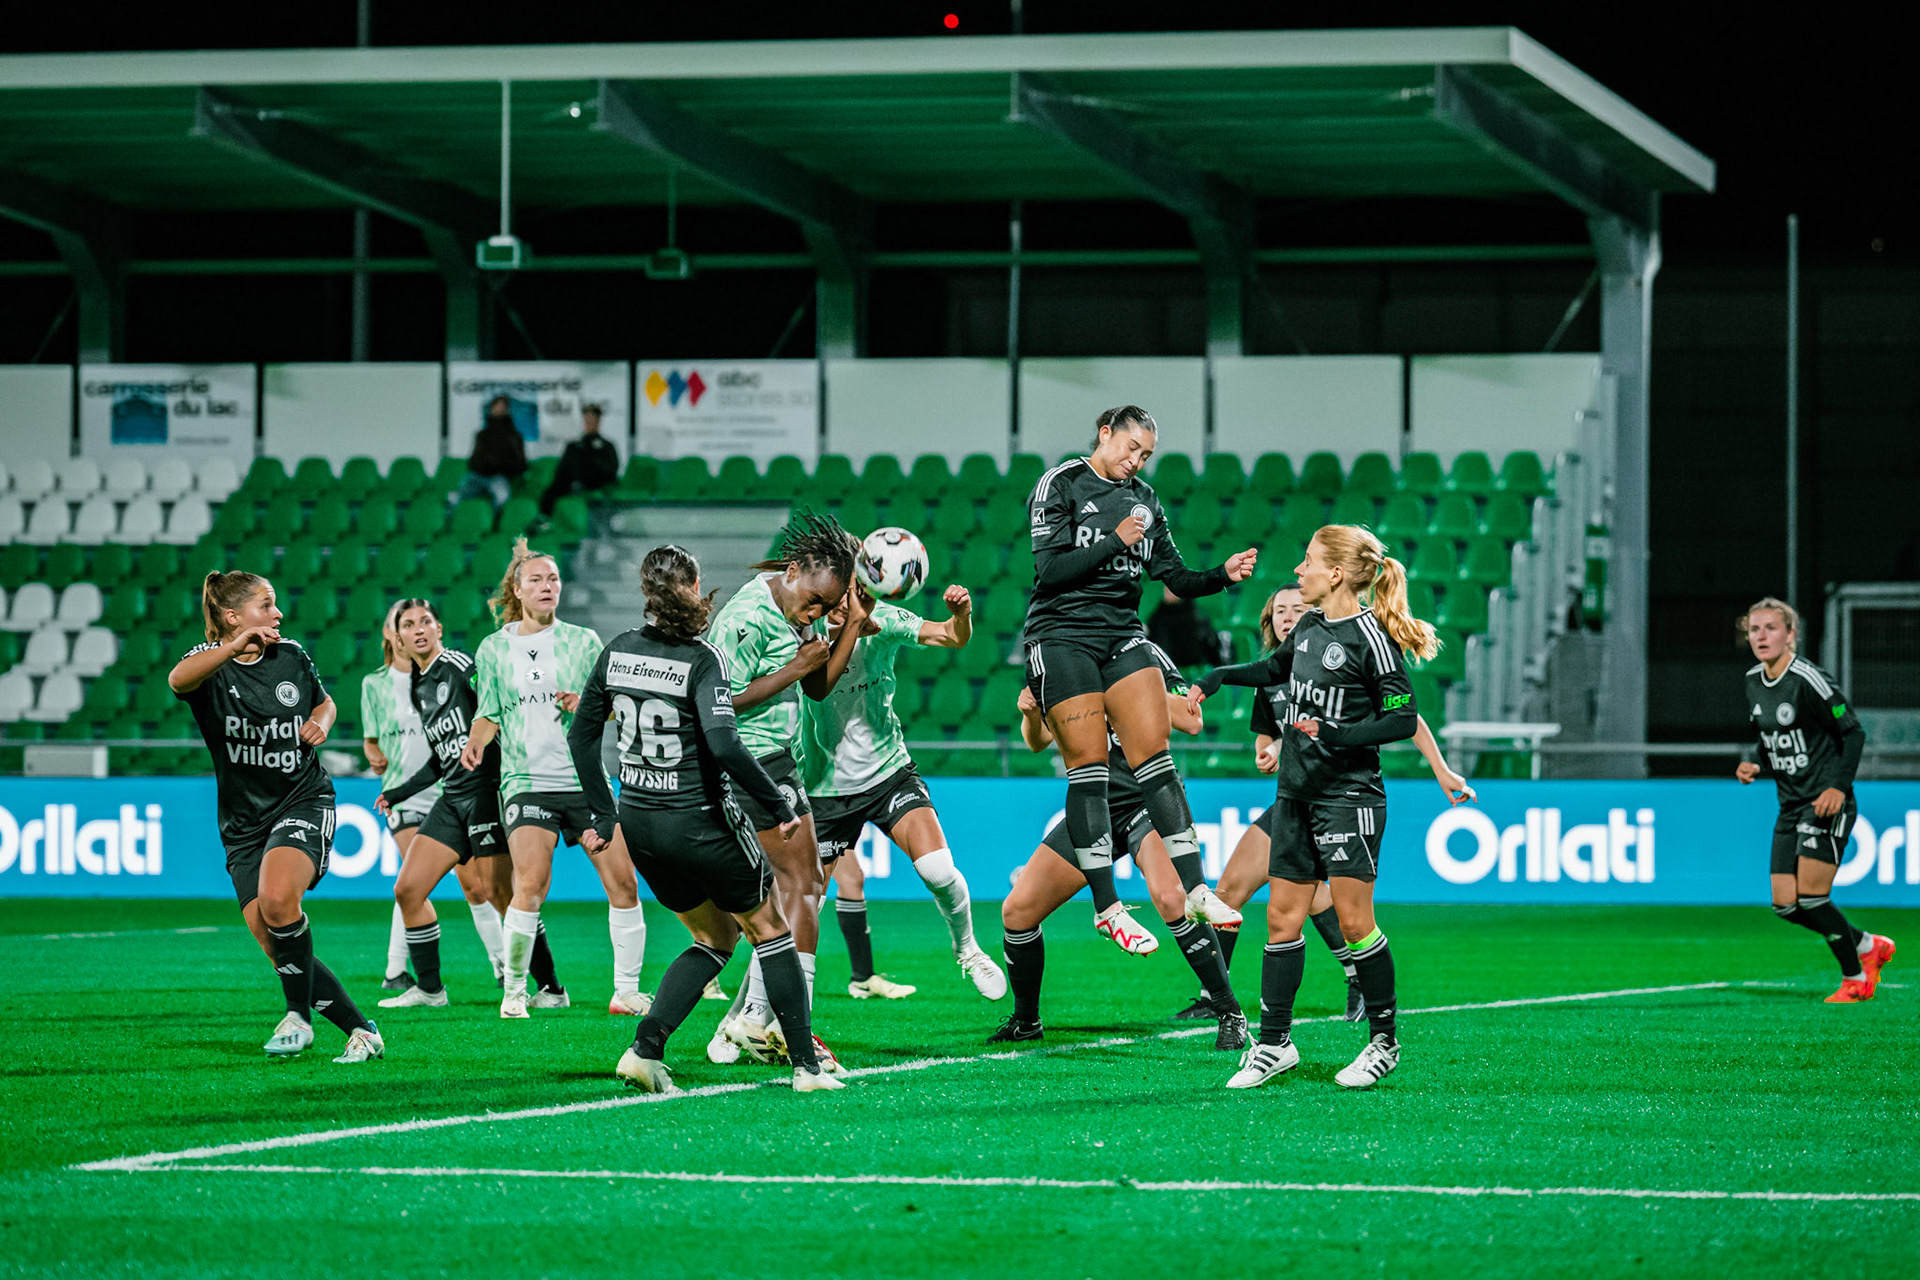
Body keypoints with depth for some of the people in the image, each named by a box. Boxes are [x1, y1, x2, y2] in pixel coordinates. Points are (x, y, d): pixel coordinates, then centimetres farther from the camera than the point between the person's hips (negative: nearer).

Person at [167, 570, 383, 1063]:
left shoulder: (291, 657, 4)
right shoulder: (211, 663, -6)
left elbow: (324, 702, 24)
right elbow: (178, 680, -32)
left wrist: (320, 722, 0)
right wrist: (236, 646, -46)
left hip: (304, 801, -1)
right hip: (244, 823, 1)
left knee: (277, 899, -29)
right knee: (273, 944, -7)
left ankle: (299, 1015, -12)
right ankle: (360, 1031, 4)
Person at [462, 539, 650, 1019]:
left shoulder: (583, 641, 7)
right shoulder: (494, 649, 9)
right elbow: (489, 713, 15)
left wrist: (586, 706, -10)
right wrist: (477, 740, -5)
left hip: (585, 779, 1)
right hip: (526, 780, -1)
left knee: (622, 880, -6)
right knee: (531, 883, -19)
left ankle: (626, 991, 6)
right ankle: (515, 991, -6)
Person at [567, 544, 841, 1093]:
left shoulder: (618, 651, 2)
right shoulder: (702, 659, -17)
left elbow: (581, 734, 8)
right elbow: (723, 744, -27)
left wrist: (604, 814, 16)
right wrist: (778, 805, -17)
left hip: (638, 822, 6)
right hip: (699, 822, -6)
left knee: (715, 938, 20)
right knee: (769, 930, 13)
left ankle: (645, 1047, 2)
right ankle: (807, 1064, 13)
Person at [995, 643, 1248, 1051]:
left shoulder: (1145, 655, -5)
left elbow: (1192, 721, -14)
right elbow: (1038, 740, 14)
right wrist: (1031, 715, -9)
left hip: (1146, 800, -6)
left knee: (1170, 897, -32)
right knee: (1016, 911, 1)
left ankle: (1229, 1014, -22)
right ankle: (1025, 1021, 22)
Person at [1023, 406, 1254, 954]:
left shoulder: (1143, 499, 13)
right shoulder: (1060, 485, -4)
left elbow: (1177, 578, 11)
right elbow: (1050, 568, -13)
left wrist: (1224, 574, -7)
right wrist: (1115, 543, -17)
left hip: (1123, 635, 5)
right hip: (1062, 636, -5)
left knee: (1153, 752, -5)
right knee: (1089, 762, -8)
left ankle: (1194, 889, -6)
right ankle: (1106, 907, -6)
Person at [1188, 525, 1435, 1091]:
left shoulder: (1368, 635, -13)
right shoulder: (1309, 626, 10)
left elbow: (1403, 719, -14)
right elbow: (1278, 667, 32)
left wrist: (1335, 735, -22)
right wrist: (1218, 677, 24)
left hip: (1348, 795, -8)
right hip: (1295, 792, 8)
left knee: (1353, 920, -6)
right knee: (1283, 917, 5)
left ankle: (1384, 1042, 7)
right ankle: (1274, 1044, 10)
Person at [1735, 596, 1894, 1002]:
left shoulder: (1809, 681, -16)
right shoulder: (1754, 683, 7)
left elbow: (1853, 733, -13)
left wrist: (1838, 786, -21)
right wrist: (1755, 764, 1)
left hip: (1826, 803, -8)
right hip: (1790, 807, 8)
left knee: (1811, 898, -13)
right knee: (1785, 904, 2)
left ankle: (1856, 978, 8)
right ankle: (1868, 946, 23)